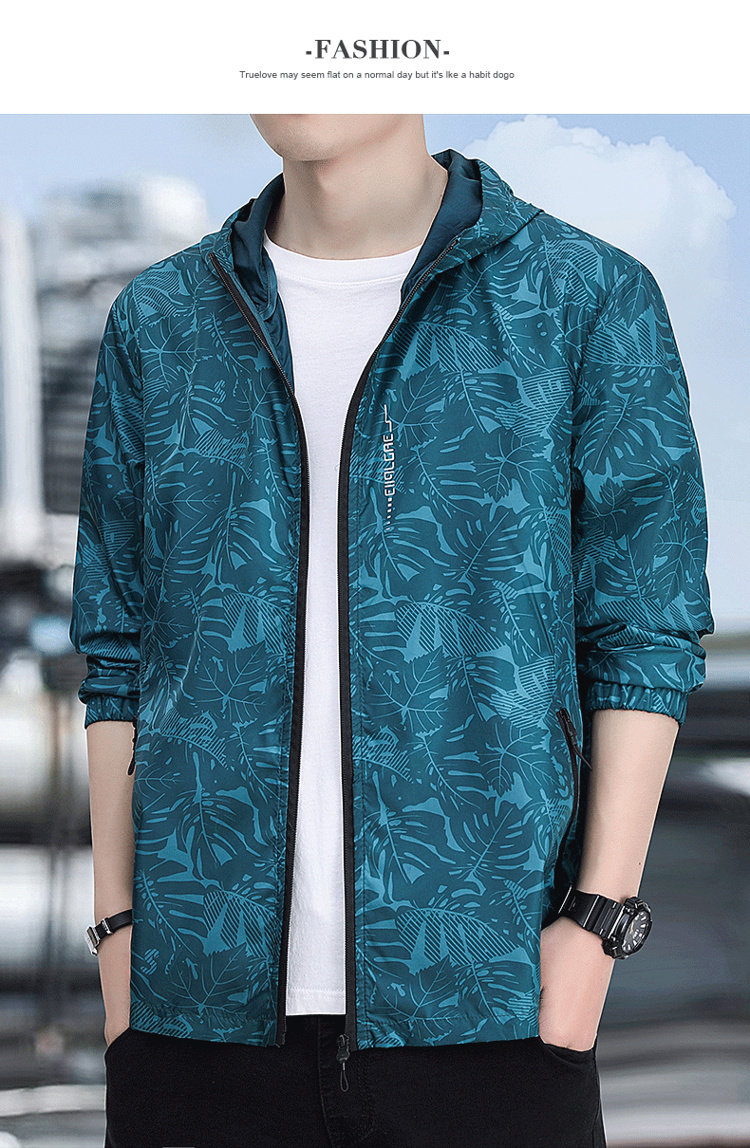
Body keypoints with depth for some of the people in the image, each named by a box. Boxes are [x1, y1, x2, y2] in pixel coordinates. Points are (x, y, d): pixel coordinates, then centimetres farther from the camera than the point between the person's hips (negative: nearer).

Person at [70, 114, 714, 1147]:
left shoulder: (589, 299, 1)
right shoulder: (157, 323, 10)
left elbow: (647, 635, 1)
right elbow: (119, 652, 12)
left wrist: (597, 920, -6)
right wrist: (119, 928, 5)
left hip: (484, 992, -2)